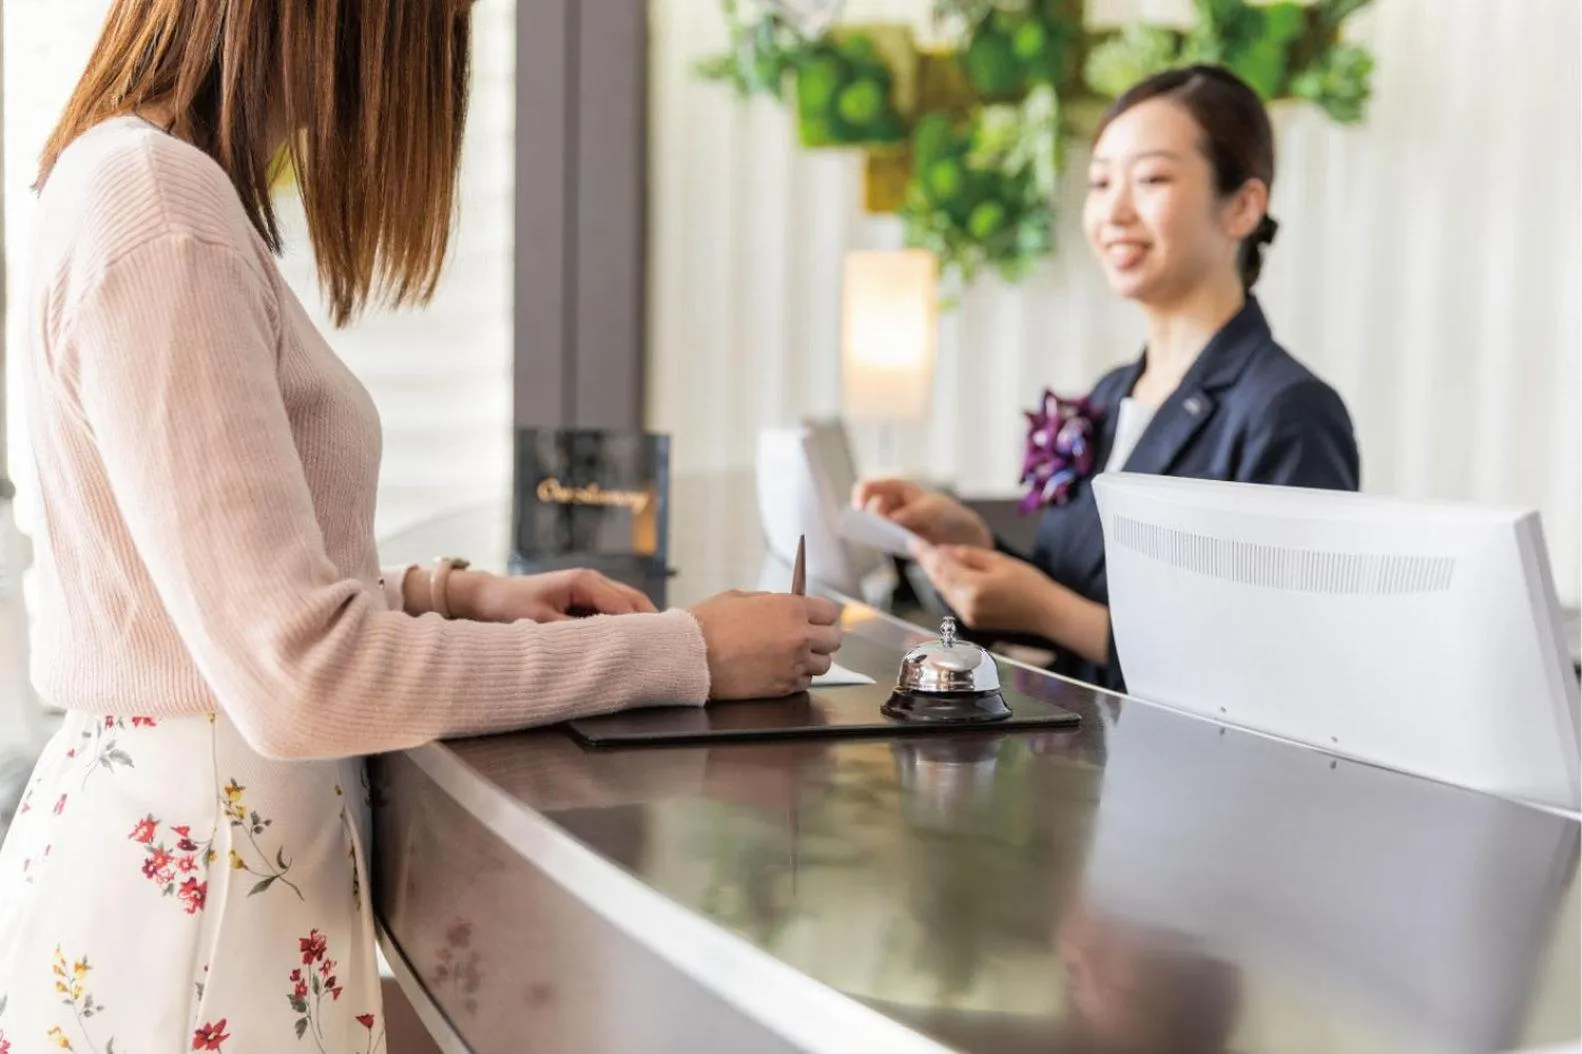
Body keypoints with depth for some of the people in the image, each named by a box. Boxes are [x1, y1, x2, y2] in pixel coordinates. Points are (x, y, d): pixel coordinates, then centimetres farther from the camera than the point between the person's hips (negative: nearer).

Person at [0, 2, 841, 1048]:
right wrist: (686, 652, -20)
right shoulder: (159, 213, -21)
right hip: (199, 872, -9)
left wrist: (457, 596, 3)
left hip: (176, 833, 9)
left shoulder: (154, 183, 10)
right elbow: (301, 673, -26)